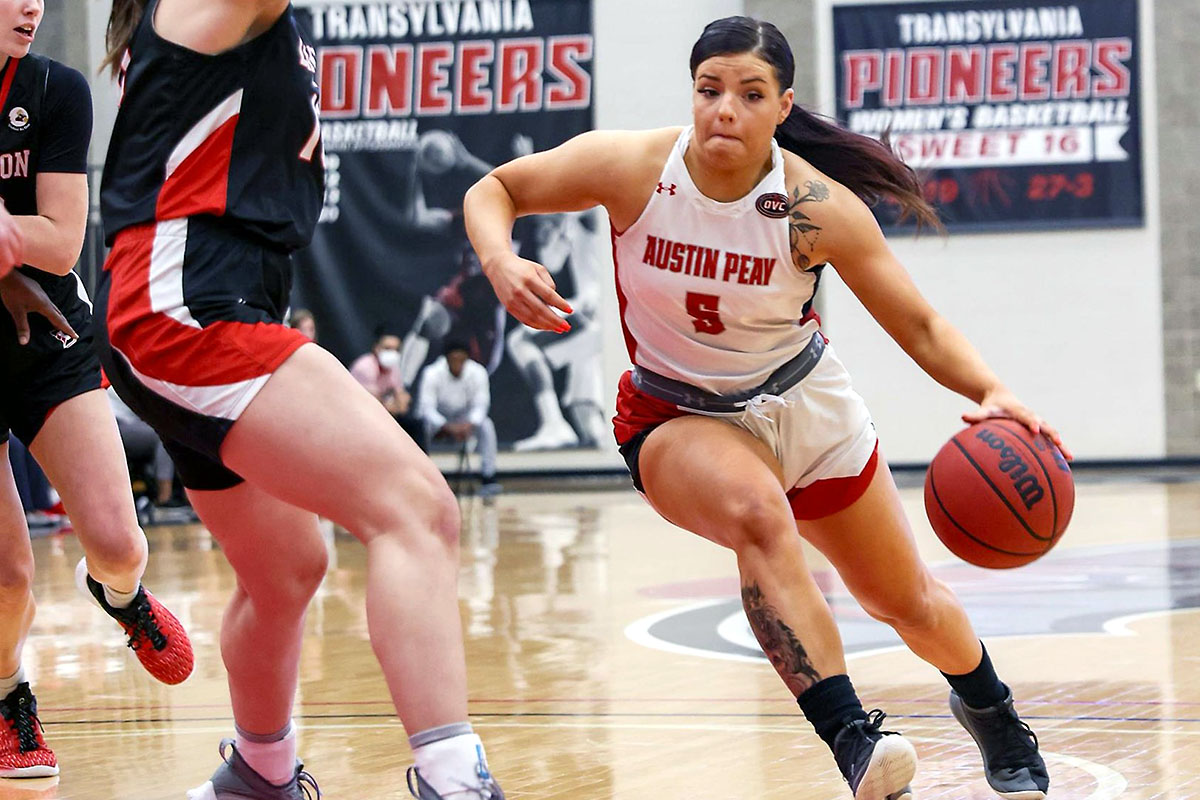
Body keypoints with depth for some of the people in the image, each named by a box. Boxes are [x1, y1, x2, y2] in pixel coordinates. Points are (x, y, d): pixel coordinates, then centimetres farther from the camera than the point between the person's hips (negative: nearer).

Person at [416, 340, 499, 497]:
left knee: (486, 425, -26)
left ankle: (488, 478, -25)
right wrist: (448, 427, -43)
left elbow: (480, 405, -17)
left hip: (463, 417, 2)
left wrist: (469, 424, -39)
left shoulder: (477, 372, -17)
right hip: (437, 419, -2)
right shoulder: (432, 373, -24)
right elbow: (427, 408, -27)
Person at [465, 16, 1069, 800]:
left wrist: (992, 393, -36)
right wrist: (501, 263, -31)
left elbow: (922, 327, -17)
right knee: (758, 515, -36)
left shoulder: (818, 207, -23)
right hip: (679, 417, -1)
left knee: (906, 600, 13)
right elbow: (493, 190, -9)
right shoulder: (630, 167, -23)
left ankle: (990, 710, 47)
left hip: (805, 405, 2)